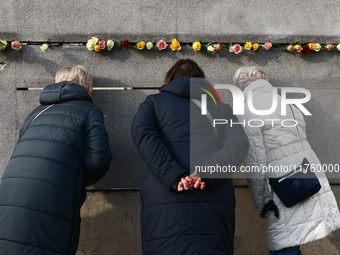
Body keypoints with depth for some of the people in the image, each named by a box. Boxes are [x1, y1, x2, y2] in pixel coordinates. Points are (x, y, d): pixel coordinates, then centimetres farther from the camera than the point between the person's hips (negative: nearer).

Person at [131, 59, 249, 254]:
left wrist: (174, 178, -10)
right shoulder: (221, 108, 23)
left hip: (163, 201, -1)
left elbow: (142, 133, 0)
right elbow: (238, 144, 4)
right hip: (215, 203, 1)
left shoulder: (154, 102, 21)